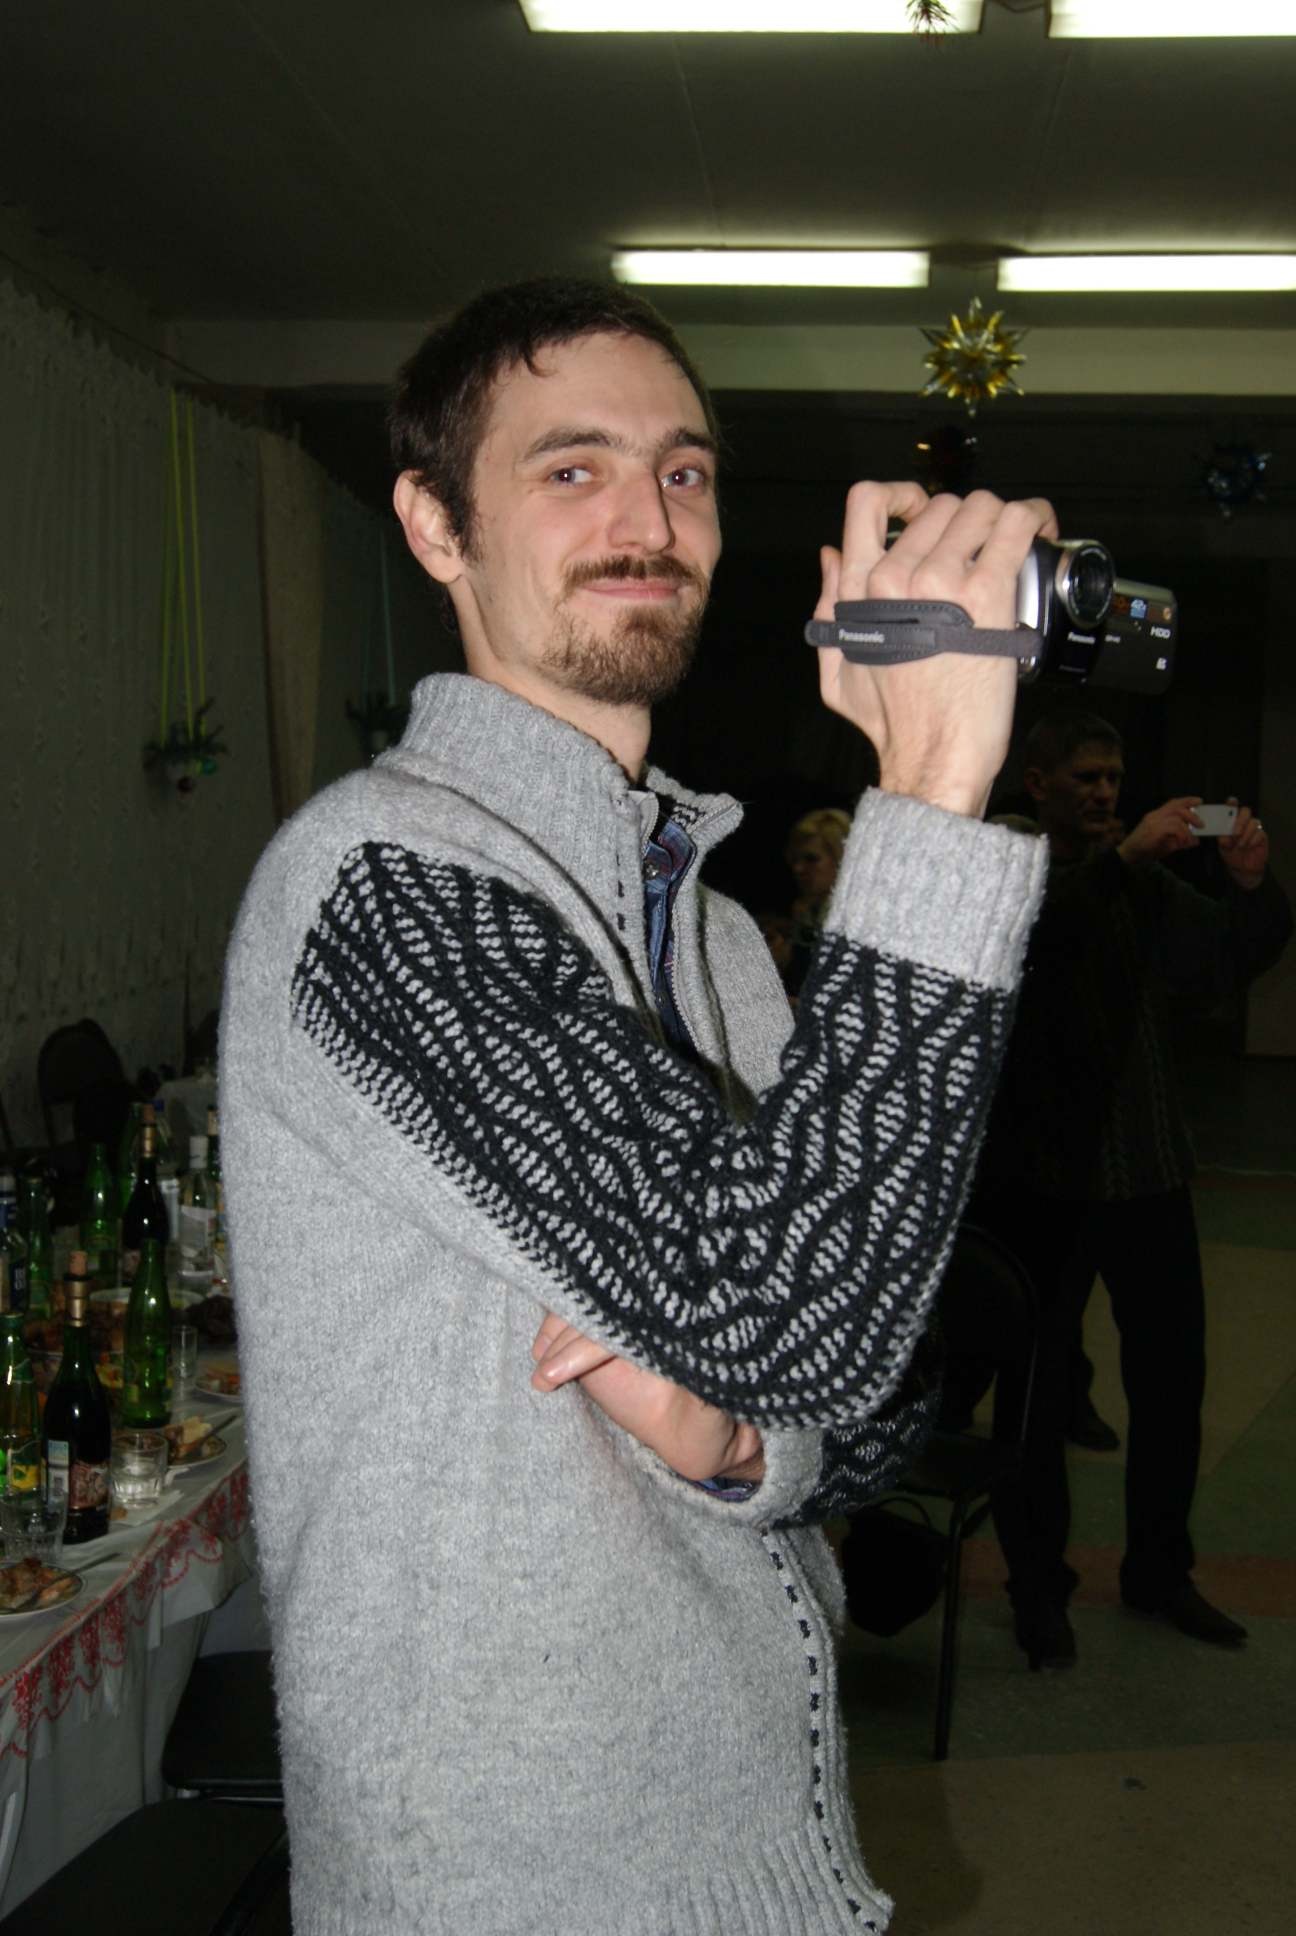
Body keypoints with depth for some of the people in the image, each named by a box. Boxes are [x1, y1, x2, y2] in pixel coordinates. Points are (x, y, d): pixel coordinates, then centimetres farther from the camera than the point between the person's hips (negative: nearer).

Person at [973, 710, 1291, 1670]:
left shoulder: (1147, 885, 11)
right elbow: (1015, 933, -24)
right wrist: (1122, 856, -32)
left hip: (1147, 1168, 5)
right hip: (1039, 1175, -4)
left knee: (1173, 1375, 11)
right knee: (1038, 1385, 4)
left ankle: (1159, 1568, 27)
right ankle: (1039, 1583, 19)